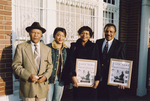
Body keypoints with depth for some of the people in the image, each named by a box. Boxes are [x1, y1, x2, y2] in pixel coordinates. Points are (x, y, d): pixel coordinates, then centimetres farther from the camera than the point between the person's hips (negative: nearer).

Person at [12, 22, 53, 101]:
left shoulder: (47, 49, 8)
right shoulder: (21, 47, 0)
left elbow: (50, 66, 9)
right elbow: (16, 65, -4)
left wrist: (45, 76, -9)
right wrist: (29, 76, -15)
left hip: (42, 86, 2)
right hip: (27, 87, -2)